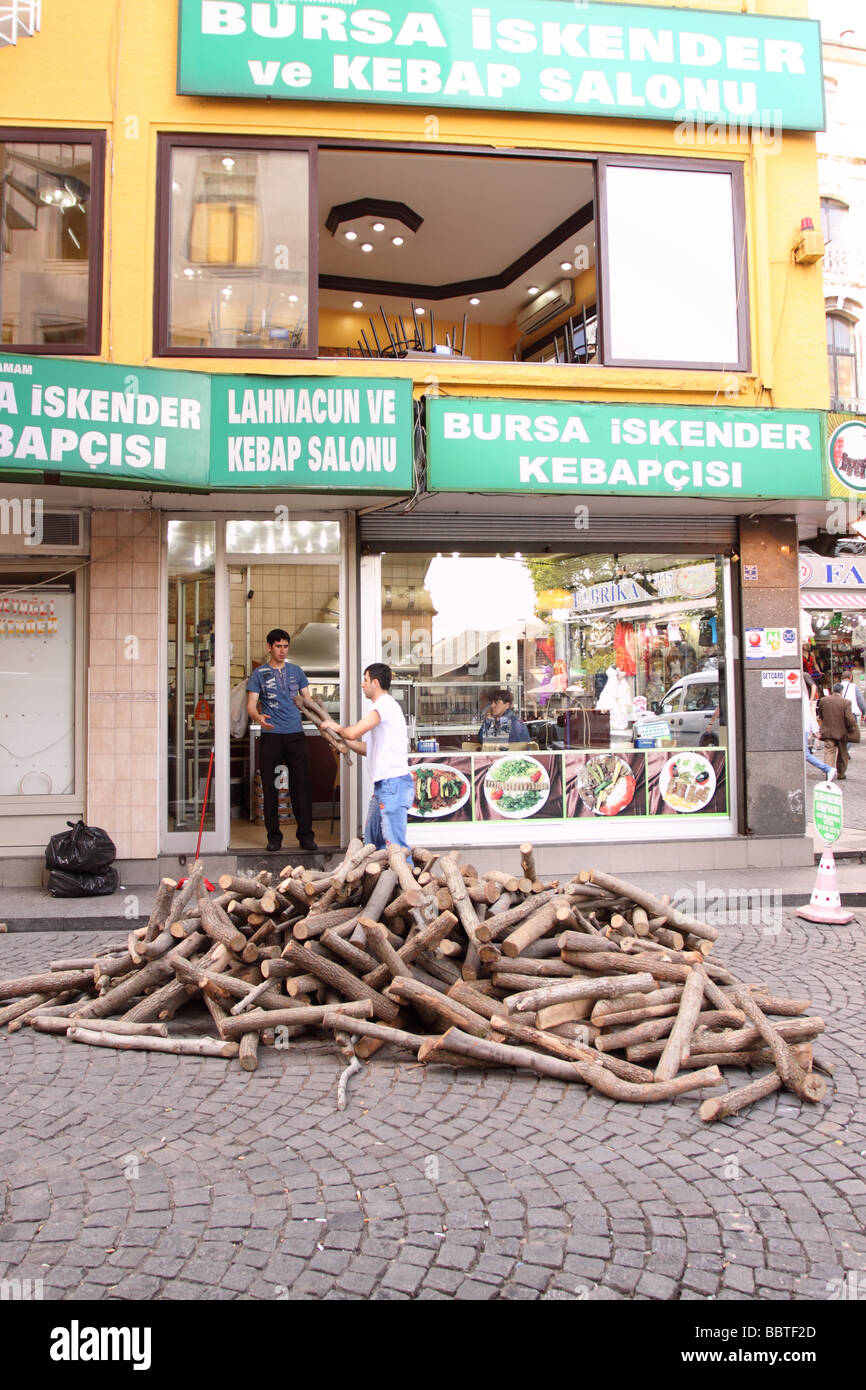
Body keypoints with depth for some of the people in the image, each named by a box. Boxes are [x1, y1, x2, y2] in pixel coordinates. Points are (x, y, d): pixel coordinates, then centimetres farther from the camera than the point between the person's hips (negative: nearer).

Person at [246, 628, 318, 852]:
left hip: (295, 735, 2)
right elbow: (251, 704, -3)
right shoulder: (259, 674, 5)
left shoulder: (296, 671, 13)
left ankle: (306, 835, 5)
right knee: (269, 787, 2)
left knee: (302, 784, -1)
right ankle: (274, 836, 11)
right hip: (270, 735, -2)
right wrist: (258, 717, -25)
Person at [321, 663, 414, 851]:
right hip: (383, 785, 11)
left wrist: (337, 727, 0)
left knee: (395, 845, -12)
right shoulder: (383, 705, 22)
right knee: (372, 841, 17)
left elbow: (353, 732, -21)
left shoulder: (385, 704, -12)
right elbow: (371, 749, 23)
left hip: (393, 784, -11)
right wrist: (344, 741, 15)